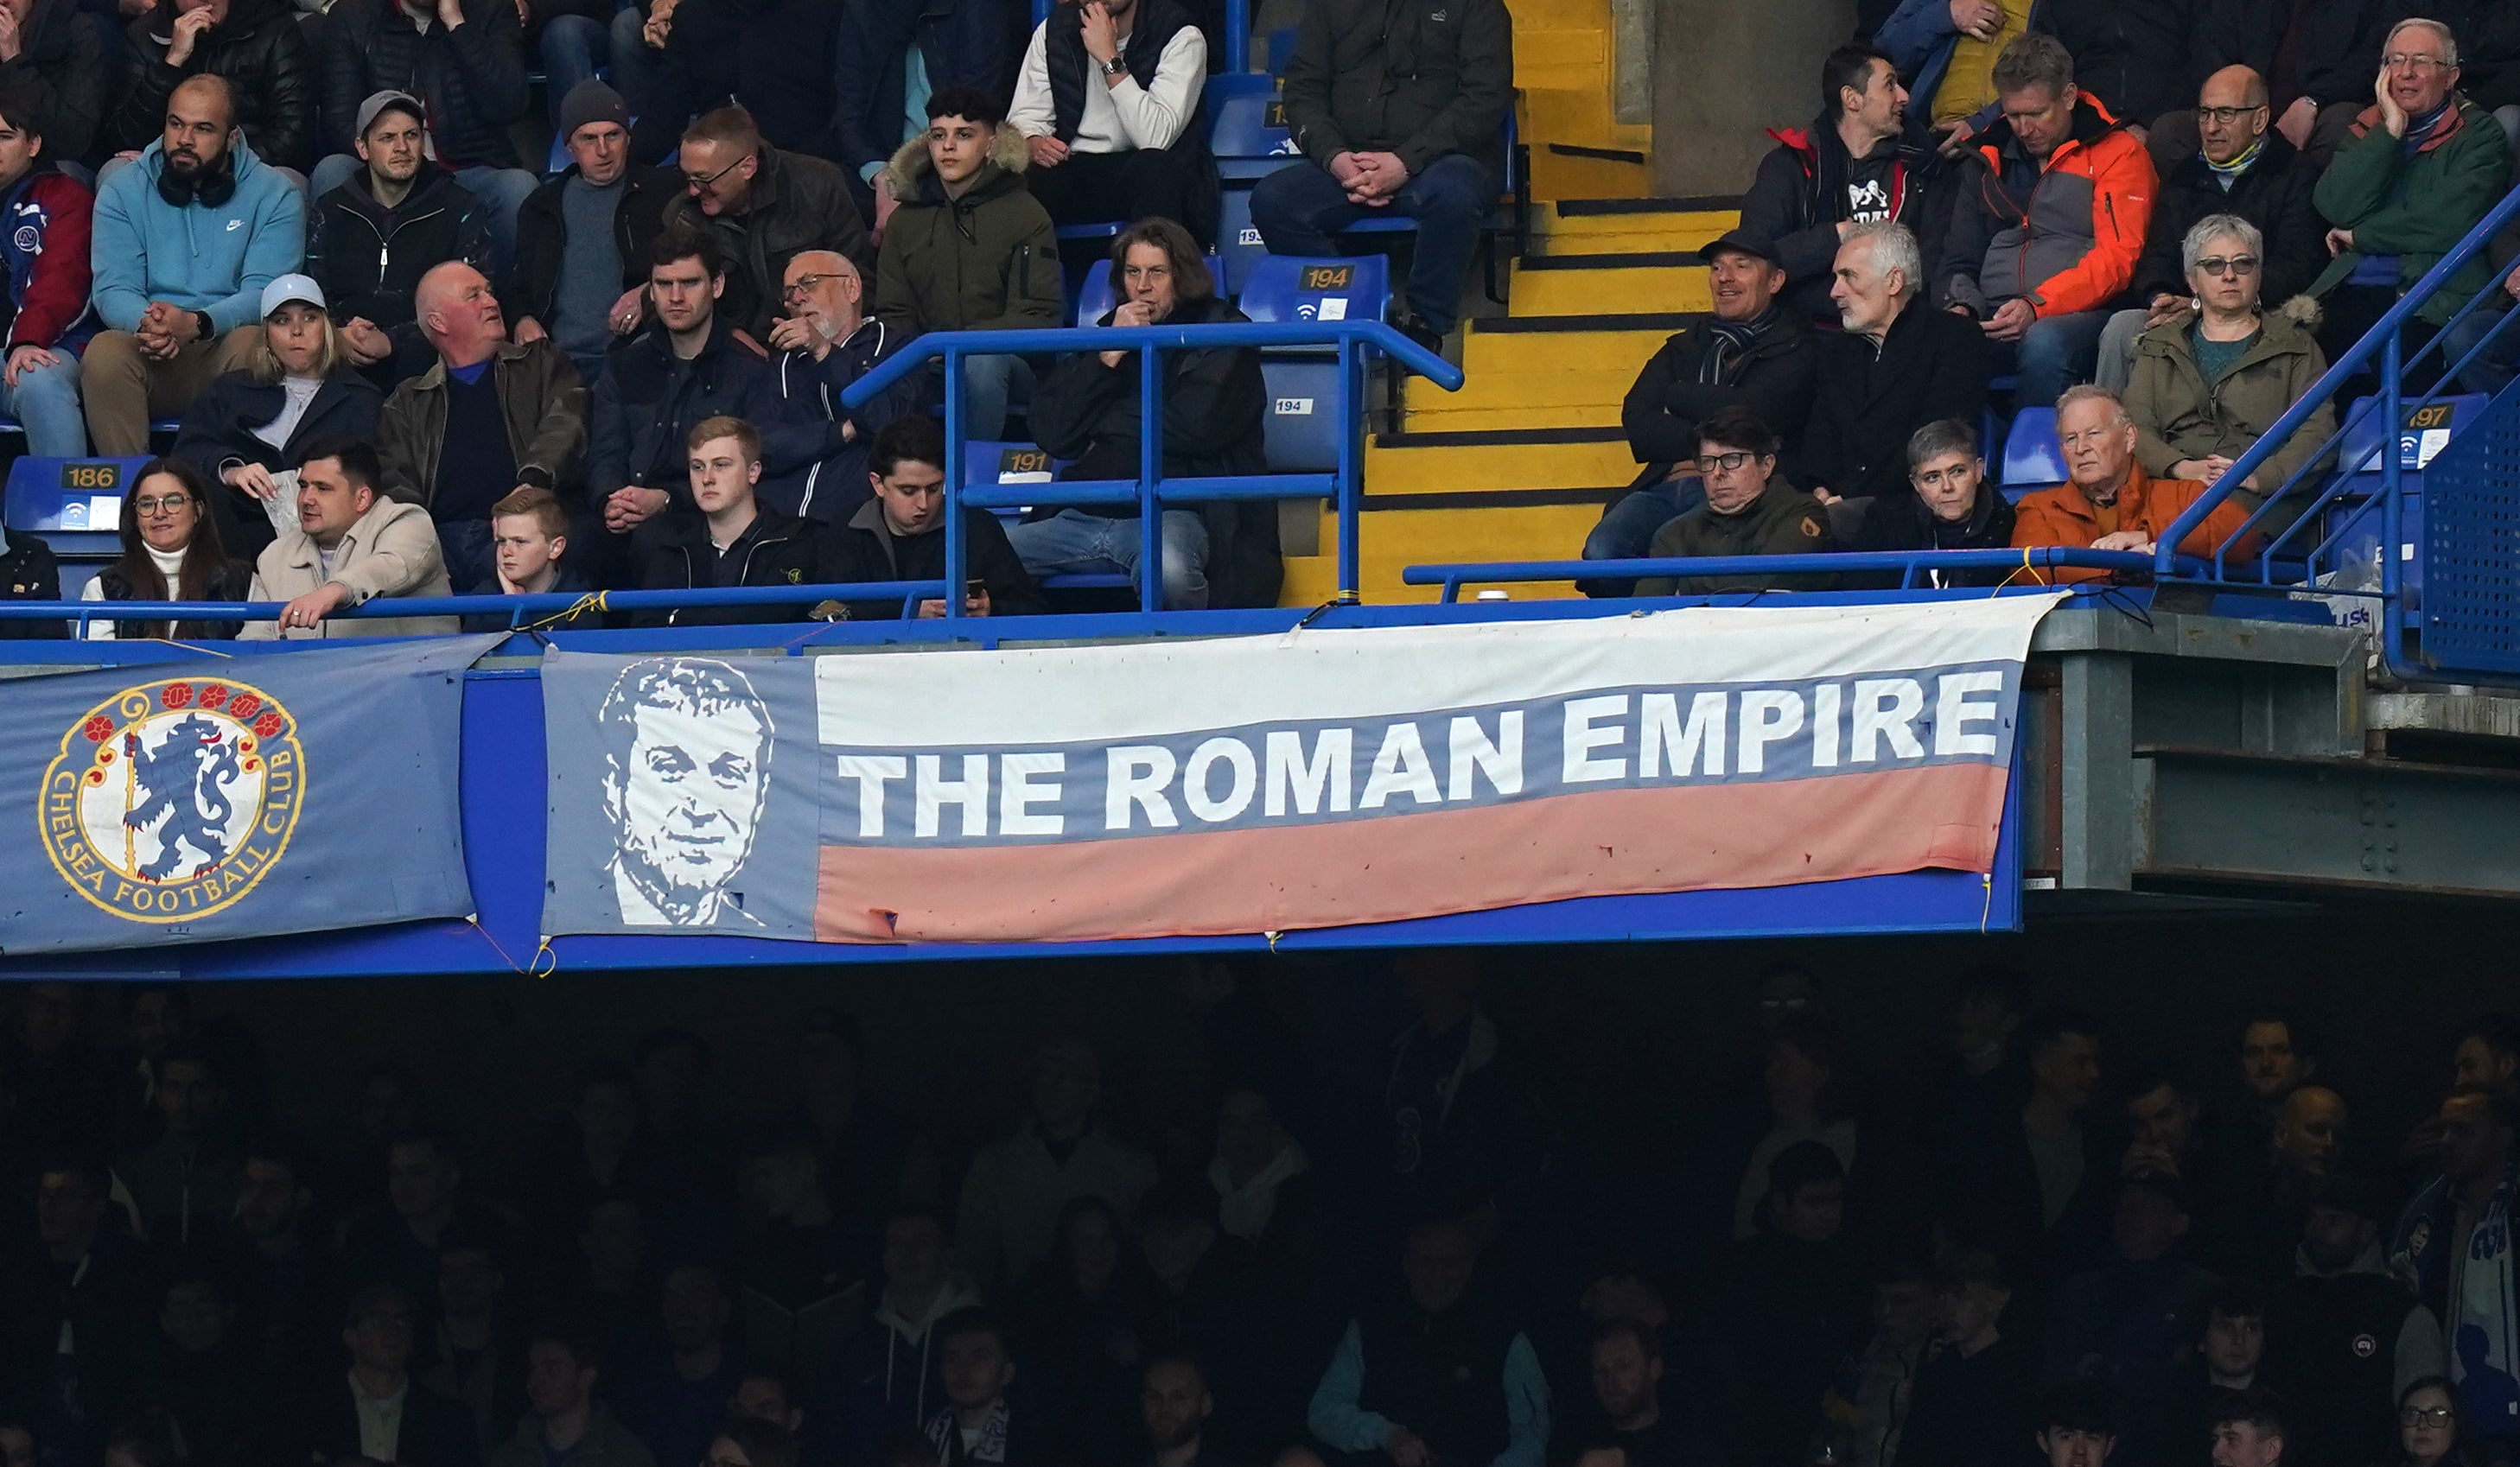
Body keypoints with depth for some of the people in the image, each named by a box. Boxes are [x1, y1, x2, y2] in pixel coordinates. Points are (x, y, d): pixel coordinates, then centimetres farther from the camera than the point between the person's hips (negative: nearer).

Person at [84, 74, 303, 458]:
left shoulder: (275, 196, 5)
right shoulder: (124, 192, 10)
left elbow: (264, 293, -7)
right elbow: (114, 290, 0)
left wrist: (196, 324, -28)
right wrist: (145, 324, -26)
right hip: (150, 358, 1)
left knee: (252, 344, -35)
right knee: (104, 353, -31)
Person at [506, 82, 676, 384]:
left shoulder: (663, 192, 13)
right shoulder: (542, 206, 24)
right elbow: (516, 286, 28)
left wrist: (649, 295, -8)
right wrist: (523, 320, 6)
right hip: (559, 360, 3)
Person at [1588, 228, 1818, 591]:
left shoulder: (1796, 352, 13)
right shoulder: (1684, 348, 28)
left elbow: (1750, 412, -5)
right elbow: (1637, 425, 12)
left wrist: (1677, 398, 10)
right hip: (1664, 489, 5)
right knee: (1602, 550, -29)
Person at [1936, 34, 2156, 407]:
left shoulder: (2117, 155, 5)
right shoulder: (1990, 156, 22)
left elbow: (2116, 258, -6)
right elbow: (1962, 257, 24)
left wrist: (2037, 306, -18)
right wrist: (1961, 306, 0)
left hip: (2079, 315, -3)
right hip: (1992, 321, 3)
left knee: (2044, 344, -39)